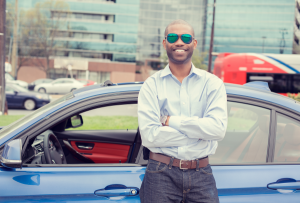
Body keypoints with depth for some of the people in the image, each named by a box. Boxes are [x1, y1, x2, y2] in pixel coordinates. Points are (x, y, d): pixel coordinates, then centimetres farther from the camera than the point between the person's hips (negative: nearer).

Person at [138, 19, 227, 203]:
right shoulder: (152, 85, 1)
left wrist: (170, 120, -11)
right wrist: (200, 132, -10)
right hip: (161, 174, -1)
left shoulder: (212, 83, 5)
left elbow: (218, 128, -10)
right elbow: (149, 135, -12)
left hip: (201, 175, 1)